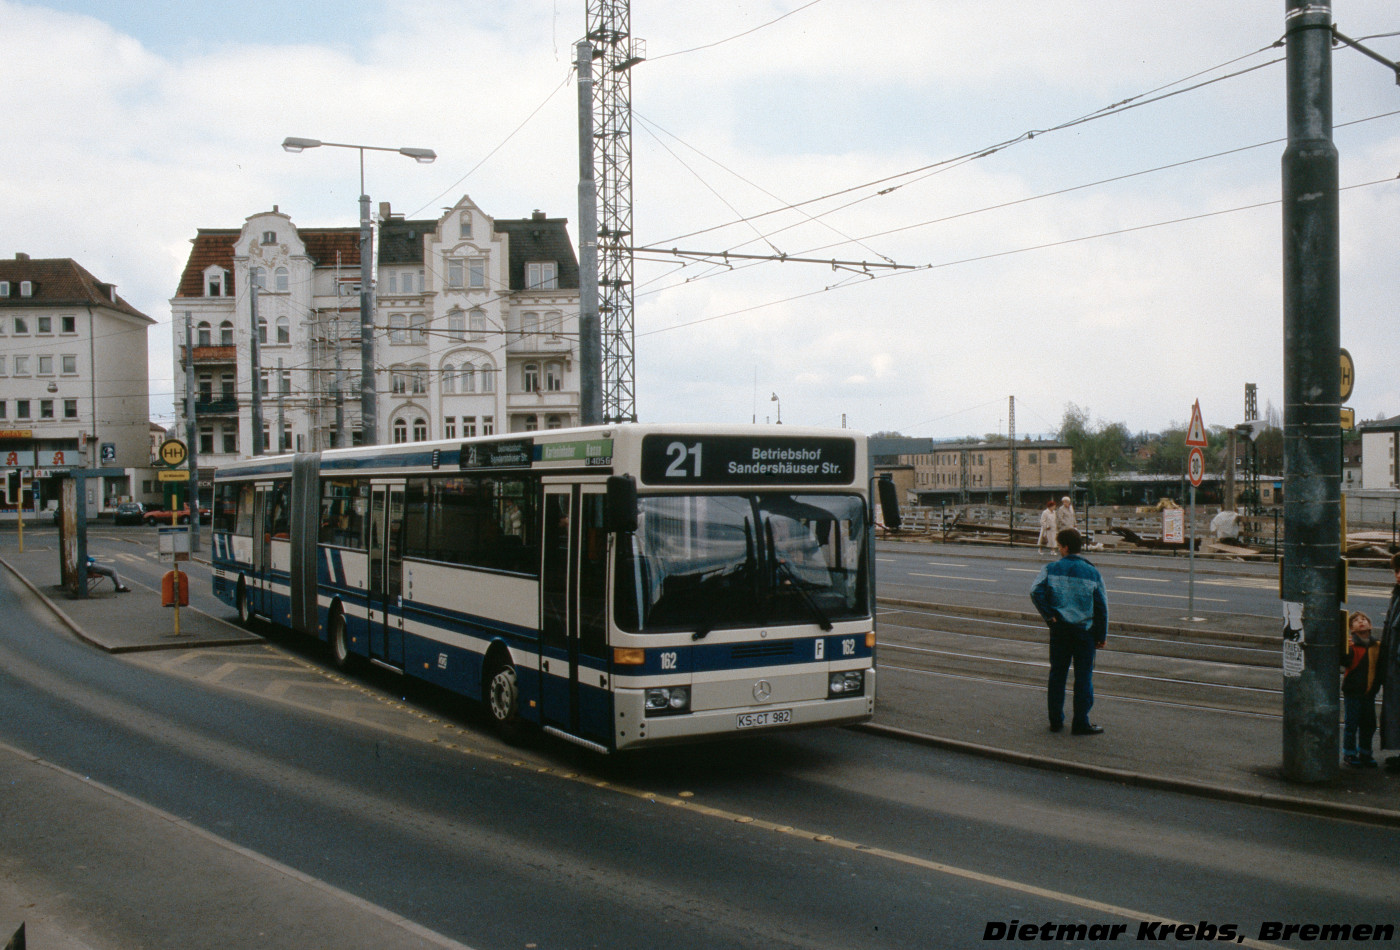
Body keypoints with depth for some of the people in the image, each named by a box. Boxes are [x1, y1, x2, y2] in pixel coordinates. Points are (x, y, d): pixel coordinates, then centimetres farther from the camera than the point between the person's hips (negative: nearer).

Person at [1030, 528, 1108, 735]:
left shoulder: (1051, 569, -3)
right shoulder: (1092, 572, -2)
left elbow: (1036, 592, -17)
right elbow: (1101, 605, 0)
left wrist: (1049, 615, -8)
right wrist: (1101, 635, 6)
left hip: (1059, 629, 1)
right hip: (1085, 629, -1)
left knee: (1057, 674, 11)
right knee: (1083, 676, 4)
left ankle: (1055, 720, 15)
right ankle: (1081, 723, 5)